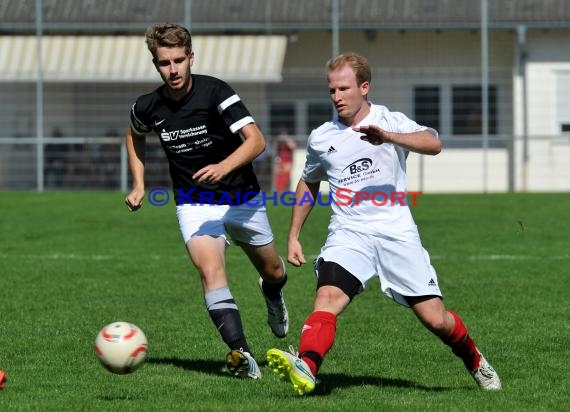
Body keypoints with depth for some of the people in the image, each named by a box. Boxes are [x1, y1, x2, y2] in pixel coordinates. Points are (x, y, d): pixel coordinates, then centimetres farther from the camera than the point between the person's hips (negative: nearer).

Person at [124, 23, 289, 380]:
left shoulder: (215, 92, -20)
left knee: (273, 271, 14)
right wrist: (139, 185, 9)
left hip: (242, 198, -1)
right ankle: (241, 354, -32)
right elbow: (135, 136, 17)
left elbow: (256, 140, -27)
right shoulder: (148, 107, -8)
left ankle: (273, 295, 53)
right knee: (210, 270, -24)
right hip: (194, 205, 1)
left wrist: (224, 167, -43)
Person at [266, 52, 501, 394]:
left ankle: (474, 360, 27)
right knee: (328, 296, -28)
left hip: (396, 233, -2)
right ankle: (305, 370, -46)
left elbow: (433, 144, -20)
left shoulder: (391, 122, 0)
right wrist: (293, 236, 24)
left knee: (435, 319, -2)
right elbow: (309, 184, 28)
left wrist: (386, 137, -35)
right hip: (349, 234, 2)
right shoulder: (321, 138, 11)